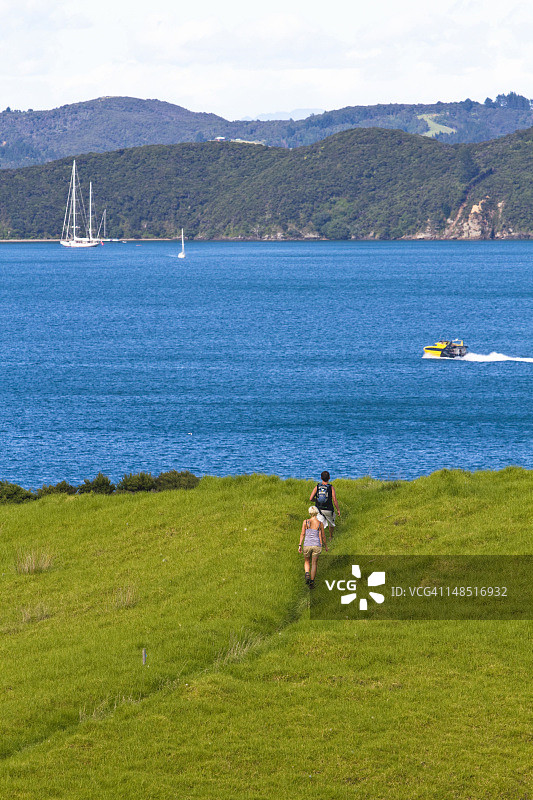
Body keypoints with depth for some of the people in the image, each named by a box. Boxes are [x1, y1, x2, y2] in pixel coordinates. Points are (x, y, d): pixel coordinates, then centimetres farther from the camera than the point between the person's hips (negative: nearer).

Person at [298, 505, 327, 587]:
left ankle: (307, 574, -6)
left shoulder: (305, 522, -2)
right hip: (317, 545, 0)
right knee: (314, 564, 10)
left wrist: (300, 545, -1)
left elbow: (302, 534, -5)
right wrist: (325, 545, 21)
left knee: (307, 561, 21)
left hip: (307, 544, 0)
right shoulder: (320, 523, 0)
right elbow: (323, 536, 6)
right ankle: (311, 581, 6)